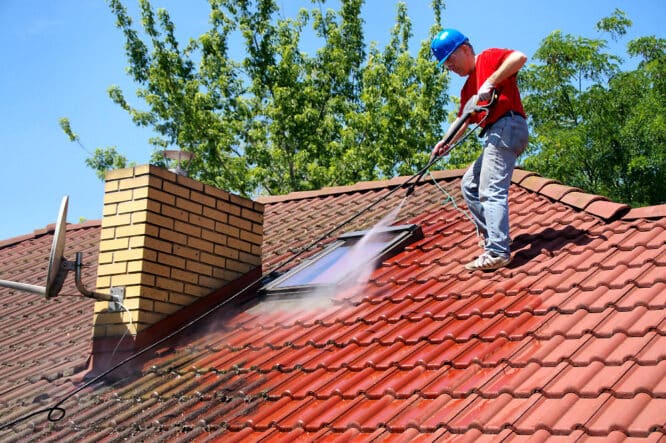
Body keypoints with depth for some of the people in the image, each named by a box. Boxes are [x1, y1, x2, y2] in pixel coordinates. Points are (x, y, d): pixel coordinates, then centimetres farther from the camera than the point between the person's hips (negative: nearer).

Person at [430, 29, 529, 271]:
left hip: (507, 127, -10)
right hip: (494, 136, 10)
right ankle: (492, 237, 16)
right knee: (469, 185, 17)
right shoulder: (468, 87, 26)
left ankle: (497, 252, -22)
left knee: (491, 191, -17)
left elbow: (519, 57, -17)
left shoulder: (488, 58, 2)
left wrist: (490, 82, -20)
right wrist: (447, 142, 3)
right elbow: (463, 120, 19)